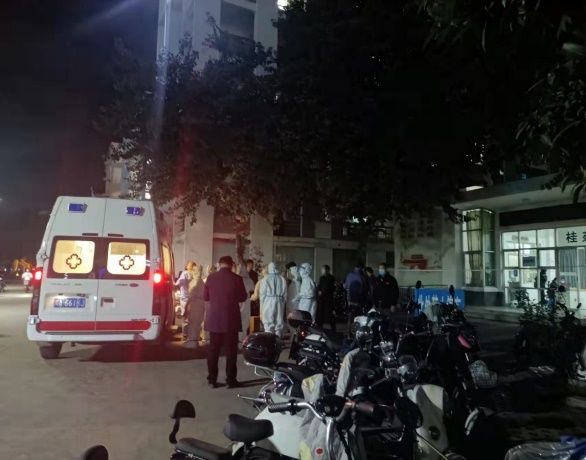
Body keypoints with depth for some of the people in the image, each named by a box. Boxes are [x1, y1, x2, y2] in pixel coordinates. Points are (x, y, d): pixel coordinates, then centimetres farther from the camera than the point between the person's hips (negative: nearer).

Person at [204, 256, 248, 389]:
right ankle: (230, 380, 10)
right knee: (231, 349, 7)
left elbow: (205, 297, 6)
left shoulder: (211, 278, -3)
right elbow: (243, 297, 1)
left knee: (213, 349, 10)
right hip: (231, 319, -2)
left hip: (214, 319, 2)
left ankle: (212, 380, 14)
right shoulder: (236, 278, -9)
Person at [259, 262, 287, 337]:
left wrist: (261, 307, 6)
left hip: (268, 303, -3)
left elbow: (262, 293, -3)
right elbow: (285, 294, 5)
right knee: (279, 324, 10)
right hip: (279, 303, 3)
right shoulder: (282, 279, 3)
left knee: (268, 324, 0)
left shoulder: (266, 279, -5)